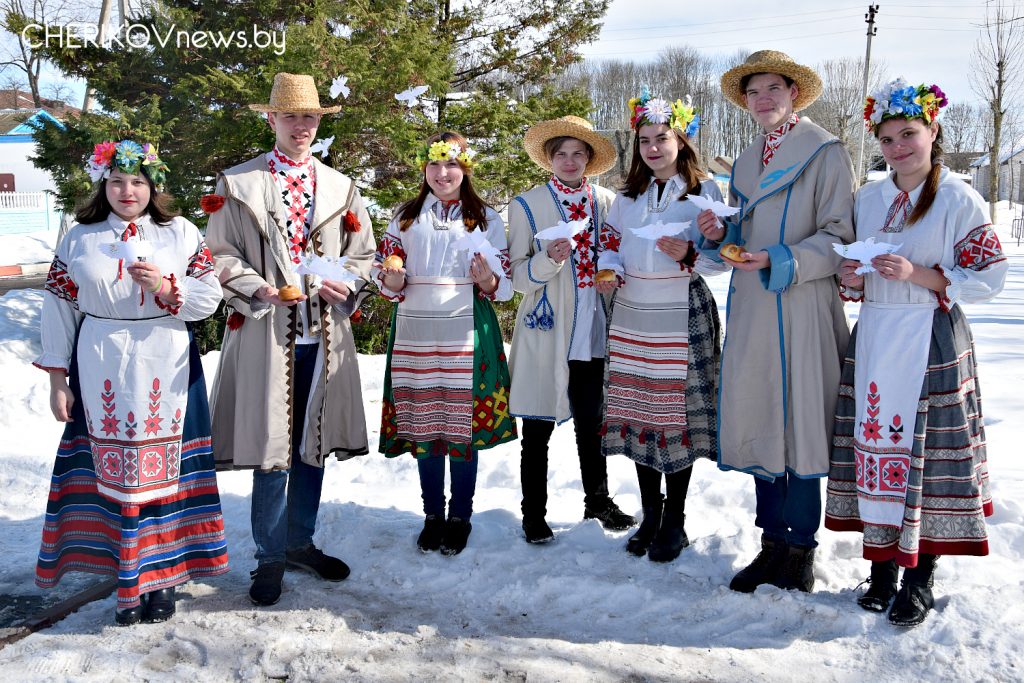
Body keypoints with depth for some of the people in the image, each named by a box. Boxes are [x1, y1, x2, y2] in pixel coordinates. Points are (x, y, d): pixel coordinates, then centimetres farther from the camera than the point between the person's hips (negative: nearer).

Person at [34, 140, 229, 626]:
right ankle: (129, 582, 15)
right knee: (115, 472, 3)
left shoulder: (182, 234, 4)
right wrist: (58, 380, 5)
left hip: (166, 373, -1)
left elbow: (209, 298, 1)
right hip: (101, 374, 1)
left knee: (162, 468, 2)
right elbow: (58, 310, 8)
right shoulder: (79, 239, 7)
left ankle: (161, 575, 14)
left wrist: (165, 287, -17)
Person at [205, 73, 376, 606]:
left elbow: (363, 256, 14)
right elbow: (222, 255, 1)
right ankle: (270, 557, 13)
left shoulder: (341, 188, 15)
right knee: (272, 447, -2)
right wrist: (258, 289, -16)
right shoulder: (237, 183, 5)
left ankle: (301, 543, 27)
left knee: (313, 443, 11)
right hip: (264, 332, -3)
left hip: (325, 332, 4)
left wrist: (346, 284, -7)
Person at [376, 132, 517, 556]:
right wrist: (392, 281, -12)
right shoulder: (405, 217, 11)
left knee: (464, 426, 1)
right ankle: (432, 516, 22)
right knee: (422, 425, 7)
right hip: (415, 332, 2)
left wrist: (488, 282, -20)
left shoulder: (485, 218, 5)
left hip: (466, 334, -2)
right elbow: (388, 279, 11)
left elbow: (504, 284, 3)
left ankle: (460, 518, 17)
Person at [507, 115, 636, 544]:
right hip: (545, 333, -2)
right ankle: (533, 514, 18)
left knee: (592, 422, 15)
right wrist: (549, 260, -22)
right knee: (538, 428, 5)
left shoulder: (607, 202, 7)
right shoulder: (526, 206, 0)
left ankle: (598, 500, 33)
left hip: (592, 332, 3)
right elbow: (517, 275, -4)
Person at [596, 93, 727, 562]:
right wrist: (609, 272, -4)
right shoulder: (628, 195, 12)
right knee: (637, 413, 6)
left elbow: (722, 258, -2)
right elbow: (610, 244, 16)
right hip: (632, 314, 4)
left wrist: (689, 255, -21)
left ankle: (674, 521, 14)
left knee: (678, 415, -1)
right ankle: (649, 515, 21)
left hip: (683, 318, -4)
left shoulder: (704, 191, -1)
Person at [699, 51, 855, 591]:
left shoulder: (825, 152, -1)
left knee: (799, 425, -3)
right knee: (757, 423, 7)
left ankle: (800, 551, 10)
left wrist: (778, 260, -19)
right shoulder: (745, 163, 19)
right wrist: (721, 234, 2)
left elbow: (839, 236, -8)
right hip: (750, 310, 6)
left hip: (801, 309, -6)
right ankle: (773, 545, 18)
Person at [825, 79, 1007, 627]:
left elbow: (988, 278, -7)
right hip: (873, 339, 5)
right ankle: (882, 567, 19)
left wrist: (918, 274, -19)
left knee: (927, 451, -3)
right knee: (875, 445, 6)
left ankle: (920, 578, 11)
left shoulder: (959, 200, -5)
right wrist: (853, 281, -3)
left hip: (933, 344, -5)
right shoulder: (867, 198, 11)